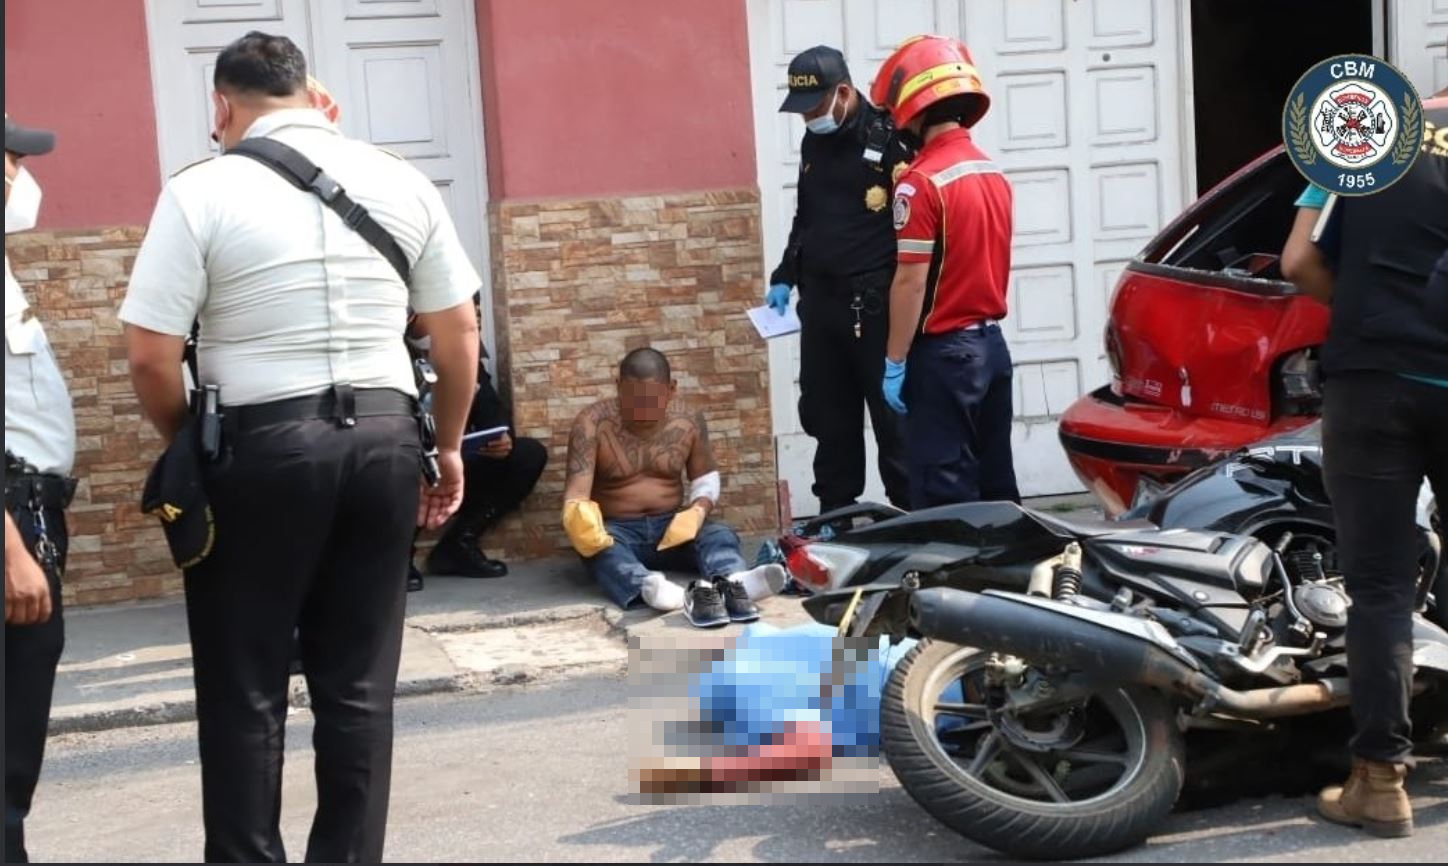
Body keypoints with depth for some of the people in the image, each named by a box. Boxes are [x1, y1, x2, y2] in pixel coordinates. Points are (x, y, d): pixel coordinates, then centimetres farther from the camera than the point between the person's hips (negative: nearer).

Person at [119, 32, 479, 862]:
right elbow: (460, 337, 8)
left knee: (245, 687, 9)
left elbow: (152, 358, -8)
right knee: (359, 683, 11)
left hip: (261, 447, -3)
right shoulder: (403, 181, 6)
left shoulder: (203, 191, -5)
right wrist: (447, 447, 20)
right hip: (384, 438, 4)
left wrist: (190, 448, 9)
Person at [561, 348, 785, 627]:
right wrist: (578, 518, -45)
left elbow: (706, 479, 9)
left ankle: (732, 582, -61)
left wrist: (697, 512, -15)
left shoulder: (689, 421, -1)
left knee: (720, 535, -26)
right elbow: (577, 488, -20)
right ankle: (651, 588, -69)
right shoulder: (592, 423, -12)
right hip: (617, 530, -3)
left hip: (671, 526, 3)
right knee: (602, 549, -37)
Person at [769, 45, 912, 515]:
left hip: (877, 303, -7)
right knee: (828, 416, 11)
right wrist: (785, 278, 19)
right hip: (820, 300, 7)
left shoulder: (889, 136, -10)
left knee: (894, 418, -1)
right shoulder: (812, 142, 14)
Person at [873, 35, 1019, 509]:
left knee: (945, 491, -2)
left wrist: (894, 362, -12)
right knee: (995, 479, 13)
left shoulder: (922, 181, -16)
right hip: (991, 343, 8)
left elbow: (912, 281, -17)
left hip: (944, 351, -8)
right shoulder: (994, 173, 9)